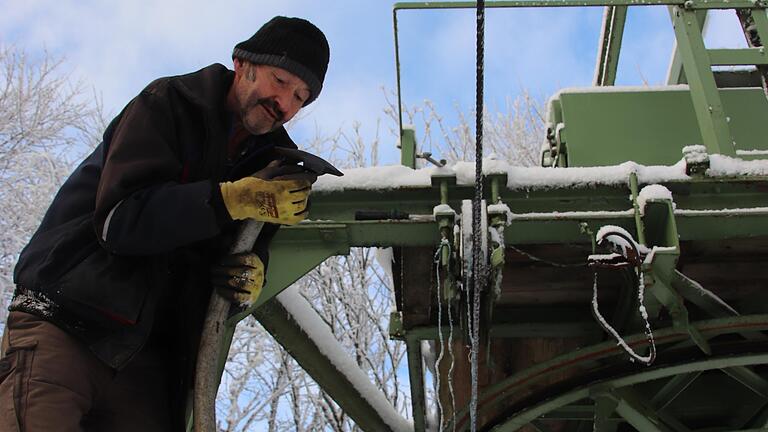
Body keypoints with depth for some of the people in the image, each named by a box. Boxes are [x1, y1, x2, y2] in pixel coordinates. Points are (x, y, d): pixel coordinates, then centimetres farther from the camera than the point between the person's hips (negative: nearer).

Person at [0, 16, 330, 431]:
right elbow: (120, 219, -18)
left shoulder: (268, 162, 12)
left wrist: (252, 274, -13)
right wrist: (233, 199, -26)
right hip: (62, 326, -5)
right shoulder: (168, 103, -5)